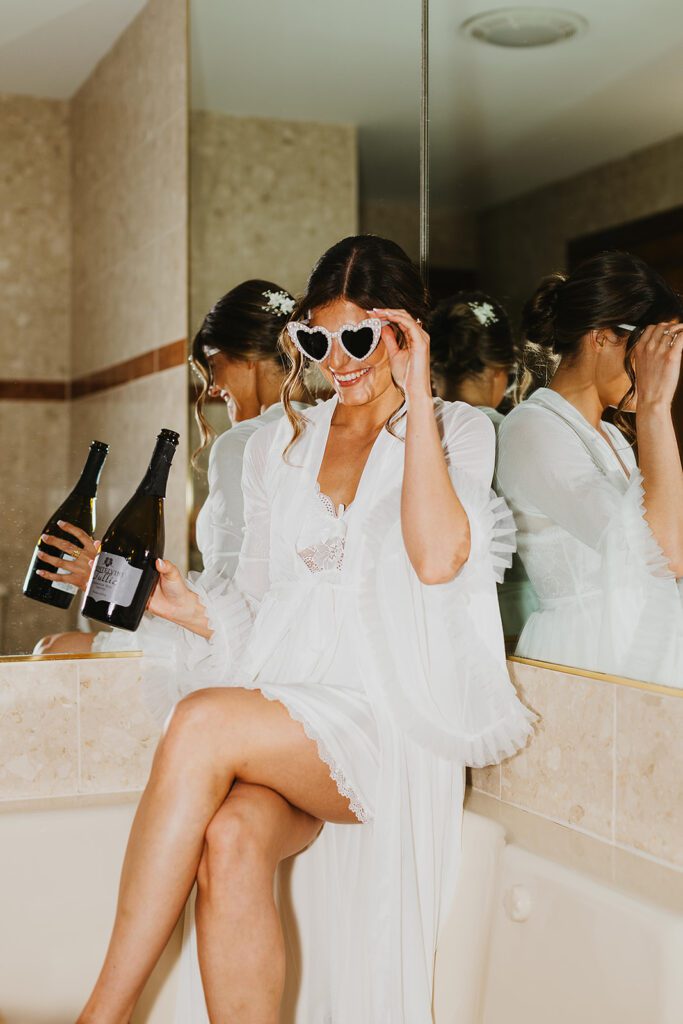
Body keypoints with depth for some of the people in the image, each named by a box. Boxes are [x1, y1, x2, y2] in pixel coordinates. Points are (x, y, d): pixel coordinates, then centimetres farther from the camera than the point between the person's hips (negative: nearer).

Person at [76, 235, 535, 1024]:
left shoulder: (455, 432, 7)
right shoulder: (276, 447, 20)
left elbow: (438, 558, -15)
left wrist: (416, 397, -12)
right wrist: (187, 607, 1)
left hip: (390, 721, -3)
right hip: (277, 713, 4)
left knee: (203, 722, -31)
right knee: (231, 845, -32)